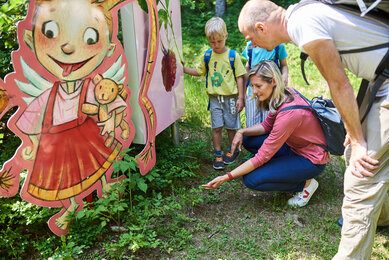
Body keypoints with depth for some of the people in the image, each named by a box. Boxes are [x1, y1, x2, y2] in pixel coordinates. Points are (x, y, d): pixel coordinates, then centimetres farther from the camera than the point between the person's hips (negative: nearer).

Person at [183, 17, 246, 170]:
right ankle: (218, 155, 17)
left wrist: (240, 97, -6)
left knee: (231, 126, 8)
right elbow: (200, 72, 18)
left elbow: (239, 77, -3)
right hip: (214, 98, 3)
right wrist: (183, 69, 6)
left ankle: (234, 150, 30)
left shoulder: (233, 56, -6)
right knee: (216, 127, 4)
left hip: (230, 97, -2)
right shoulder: (207, 56, 4)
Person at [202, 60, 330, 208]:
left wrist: (226, 177, -22)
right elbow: (267, 125, 9)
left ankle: (306, 183, 0)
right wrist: (242, 132, -10)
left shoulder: (288, 113, -33)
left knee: (251, 180, -17)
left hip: (312, 160, -8)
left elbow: (262, 157, -27)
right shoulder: (285, 94, -7)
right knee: (247, 140, 1)